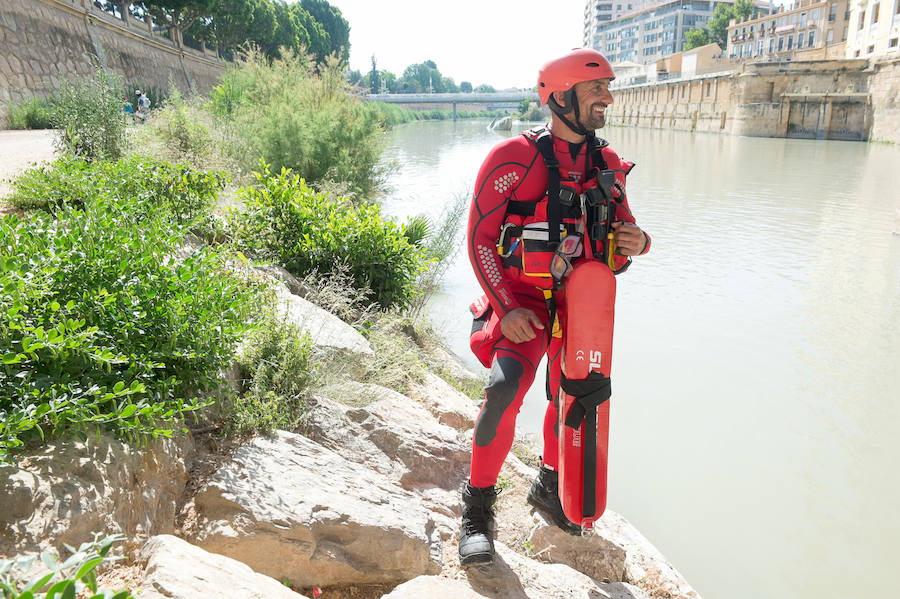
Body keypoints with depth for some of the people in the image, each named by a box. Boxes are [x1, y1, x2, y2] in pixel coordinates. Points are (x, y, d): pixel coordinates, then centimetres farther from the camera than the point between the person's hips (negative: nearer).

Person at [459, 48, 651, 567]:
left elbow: (623, 230, 14)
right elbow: (480, 238, -11)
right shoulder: (515, 157, -13)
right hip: (522, 300, -6)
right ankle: (479, 507, -3)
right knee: (505, 388, -26)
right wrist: (507, 309, -18)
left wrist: (636, 242, -12)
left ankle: (550, 488, 42)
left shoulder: (608, 165, 4)